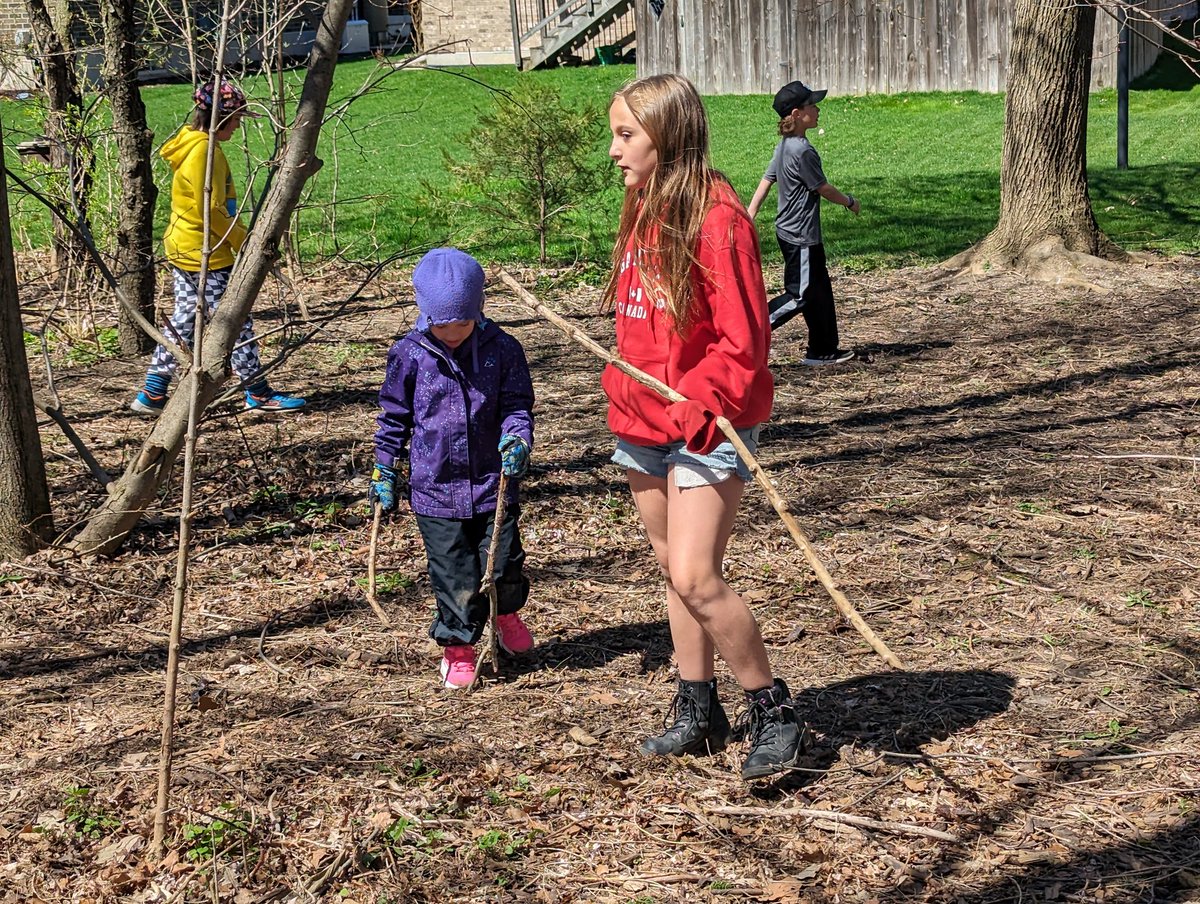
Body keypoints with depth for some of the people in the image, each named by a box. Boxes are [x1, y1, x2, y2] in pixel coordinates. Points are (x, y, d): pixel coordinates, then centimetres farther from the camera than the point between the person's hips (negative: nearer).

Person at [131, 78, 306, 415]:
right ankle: (259, 394, 8)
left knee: (183, 321, 14)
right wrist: (245, 242, -12)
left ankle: (152, 394, 17)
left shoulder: (193, 144, 12)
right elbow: (211, 211, -22)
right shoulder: (204, 150, -19)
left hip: (182, 249, 10)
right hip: (205, 255, -10)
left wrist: (240, 238, 14)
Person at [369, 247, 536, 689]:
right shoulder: (409, 356, -4)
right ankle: (458, 646, 22)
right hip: (434, 488, -1)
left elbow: (517, 406, 0)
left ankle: (506, 612, 39)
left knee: (503, 562, 5)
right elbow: (394, 418, 6)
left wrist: (517, 442, -20)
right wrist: (385, 473, 8)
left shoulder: (502, 350, -4)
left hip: (493, 483, 1)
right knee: (454, 574, 3)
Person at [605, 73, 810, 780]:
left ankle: (776, 715, 3)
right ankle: (698, 713, 27)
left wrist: (696, 403, -25)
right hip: (645, 428, 9)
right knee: (677, 574, 14)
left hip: (705, 428, -8)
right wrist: (625, 392, 10)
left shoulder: (717, 218, -16)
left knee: (696, 578, -14)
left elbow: (744, 339, -17)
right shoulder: (643, 212, 11)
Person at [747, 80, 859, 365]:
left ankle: (823, 351, 22)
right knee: (799, 296, -4)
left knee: (819, 290, 16)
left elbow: (766, 181, 8)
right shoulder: (803, 151, -21)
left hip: (788, 231, 10)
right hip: (801, 237, -10)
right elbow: (823, 189, -12)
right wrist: (850, 202, 5)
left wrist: (749, 218, 9)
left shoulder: (784, 146, 8)